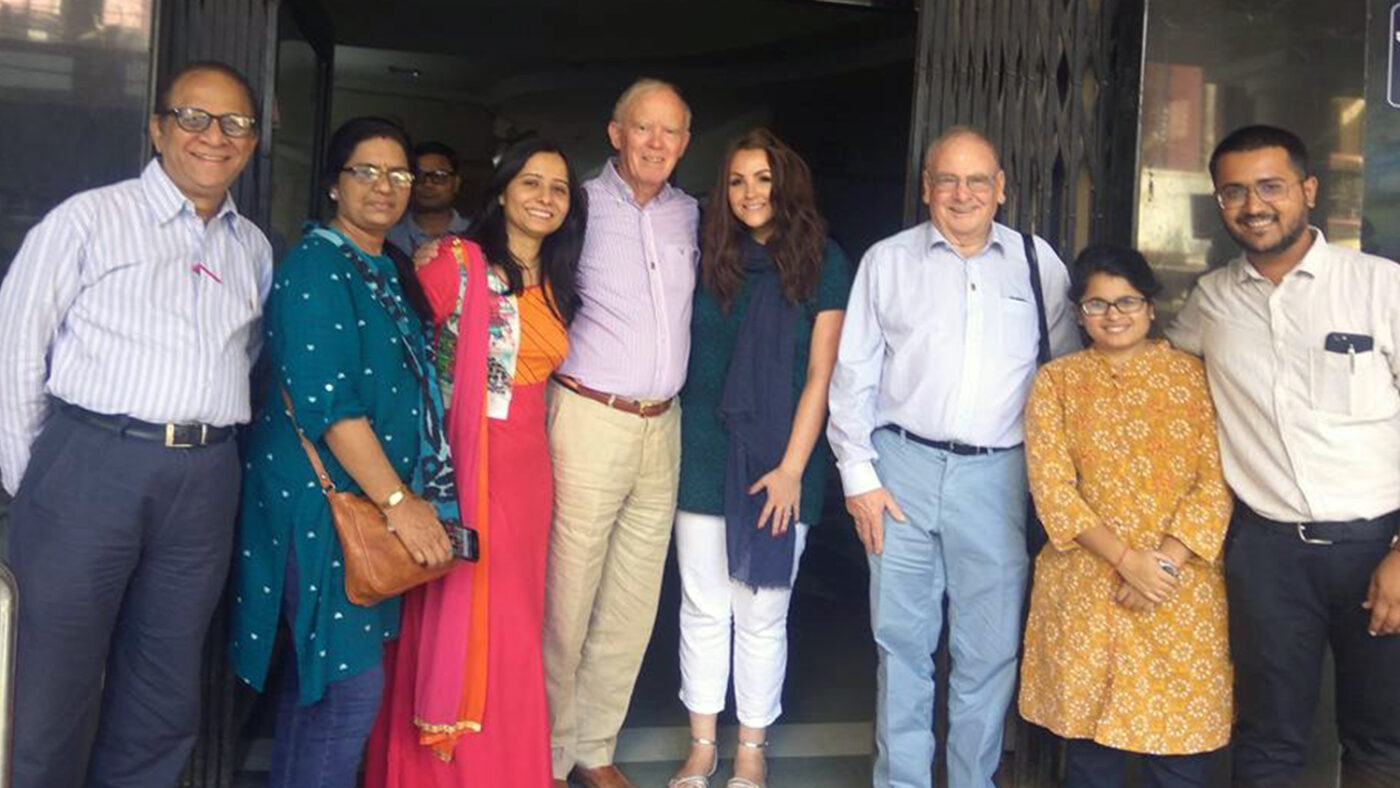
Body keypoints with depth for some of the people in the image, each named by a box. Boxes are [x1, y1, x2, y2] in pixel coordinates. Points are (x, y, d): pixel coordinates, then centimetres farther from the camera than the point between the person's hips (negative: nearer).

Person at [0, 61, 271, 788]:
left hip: (205, 481, 4)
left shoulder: (253, 248, 13)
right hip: (91, 464, -4)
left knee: (164, 700, 14)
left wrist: (207, 454, 7)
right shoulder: (89, 220, -1)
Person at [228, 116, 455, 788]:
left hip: (378, 499, 8)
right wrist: (398, 500, -20)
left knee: (316, 673, 16)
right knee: (349, 678, -6)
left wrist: (414, 498, 14)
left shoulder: (392, 270, 13)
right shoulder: (315, 267, -12)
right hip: (324, 498, -8)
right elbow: (326, 404, -20)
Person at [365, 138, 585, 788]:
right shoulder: (458, 262, -8)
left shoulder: (554, 287, 13)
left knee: (512, 627, 13)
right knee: (457, 620, 1)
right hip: (464, 464, -6)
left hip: (526, 469, 6)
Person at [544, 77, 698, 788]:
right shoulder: (579, 205, -4)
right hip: (589, 419, -5)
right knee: (568, 597, -2)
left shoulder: (689, 215, 11)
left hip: (662, 426, 5)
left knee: (634, 602, 10)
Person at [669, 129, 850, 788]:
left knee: (762, 615, 6)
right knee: (703, 608, 9)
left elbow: (820, 375, -5)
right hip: (705, 454, 2)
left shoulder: (823, 262, -3)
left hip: (780, 460, -2)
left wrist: (792, 467, -10)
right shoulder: (707, 257, 3)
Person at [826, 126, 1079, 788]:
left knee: (991, 648, 5)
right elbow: (853, 375, 6)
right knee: (903, 640, 8)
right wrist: (858, 474, 0)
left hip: (997, 474, 0)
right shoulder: (887, 261, 5)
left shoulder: (1038, 263, 7)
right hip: (903, 467, 0)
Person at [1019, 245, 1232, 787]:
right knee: (1091, 735, 6)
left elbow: (1217, 481, -1)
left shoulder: (1194, 375, 6)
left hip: (1184, 590, 0)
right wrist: (1128, 560, -13)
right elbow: (1052, 488, -4)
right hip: (1087, 589, 0)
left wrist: (1167, 561, -13)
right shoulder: (1056, 381, 5)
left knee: (1183, 741, 3)